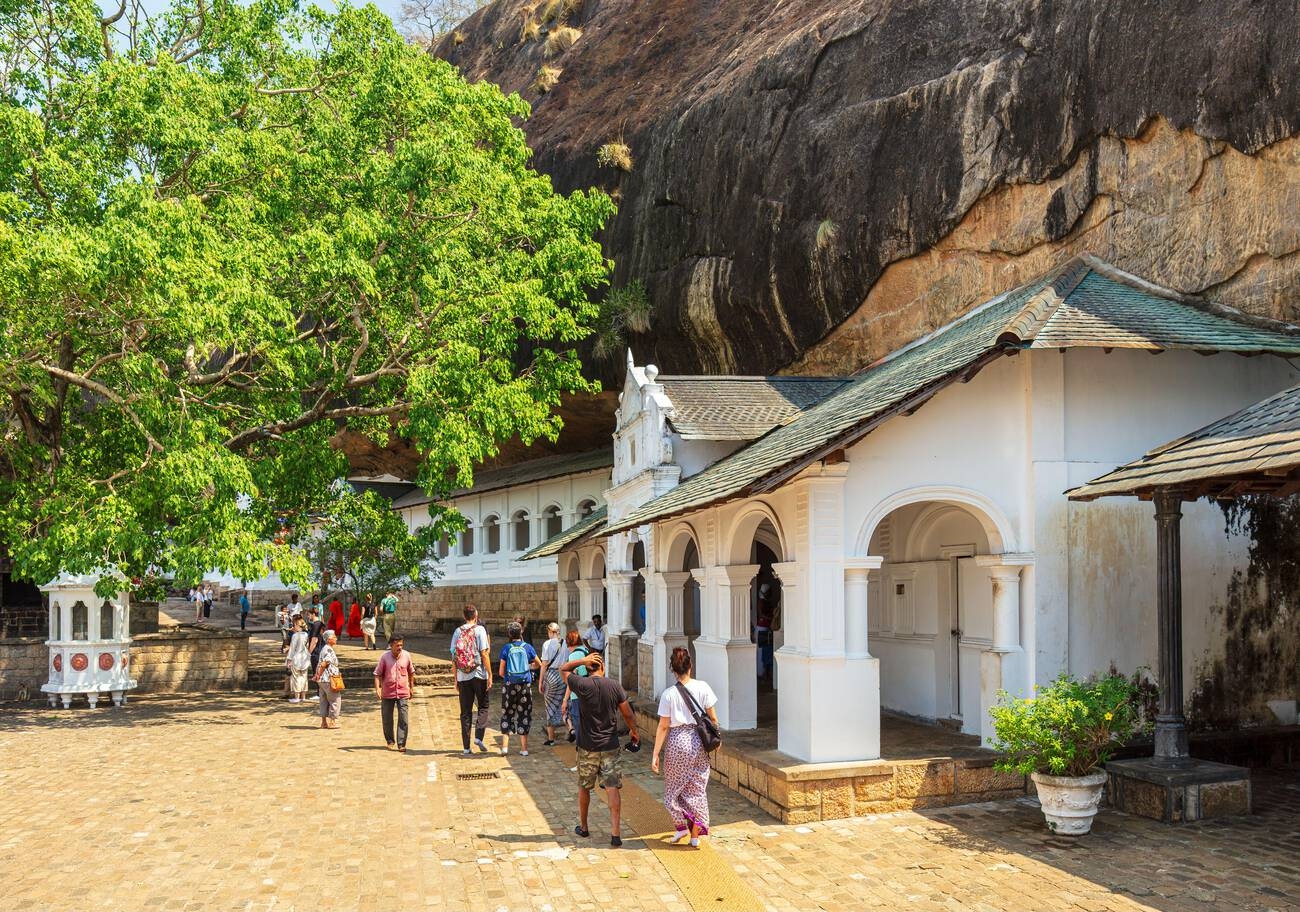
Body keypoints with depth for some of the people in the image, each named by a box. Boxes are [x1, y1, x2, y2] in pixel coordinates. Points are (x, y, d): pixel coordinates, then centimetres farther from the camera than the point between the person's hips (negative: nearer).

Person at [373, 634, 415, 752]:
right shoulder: (385, 657, -6)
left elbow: (411, 672, 13)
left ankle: (401, 744, -4)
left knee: (403, 720, -8)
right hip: (387, 693, 0)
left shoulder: (406, 656, -1)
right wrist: (377, 689, -13)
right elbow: (377, 674, -2)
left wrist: (412, 688, 17)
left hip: (403, 693, 0)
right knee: (387, 719, 10)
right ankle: (390, 742, 27)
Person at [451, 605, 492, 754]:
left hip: (463, 677, 3)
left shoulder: (457, 631, 6)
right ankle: (479, 736, -6)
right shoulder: (479, 630, -5)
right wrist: (490, 675, -7)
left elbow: (453, 656, 6)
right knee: (483, 706, 12)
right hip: (479, 675, -3)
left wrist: (456, 679, 12)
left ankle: (466, 746, 9)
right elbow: (484, 654, -11)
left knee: (465, 711, 9)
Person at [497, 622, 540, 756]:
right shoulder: (527, 647, -1)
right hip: (525, 684, 1)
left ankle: (505, 746, 3)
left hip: (509, 684, 0)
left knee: (507, 714, 10)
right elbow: (538, 664, 11)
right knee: (524, 715, 7)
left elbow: (501, 672, -3)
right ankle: (524, 748, 7)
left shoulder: (506, 648, -4)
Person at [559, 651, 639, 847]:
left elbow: (563, 668, 6)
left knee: (584, 788, 17)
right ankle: (615, 832, -4)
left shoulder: (582, 685, -11)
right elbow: (627, 714, 1)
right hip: (610, 747, 0)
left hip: (587, 747, 0)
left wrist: (583, 660, -6)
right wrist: (635, 732, 17)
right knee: (613, 788, 2)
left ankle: (583, 827, 30)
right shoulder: (615, 686, -7)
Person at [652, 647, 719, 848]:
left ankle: (682, 826, 12)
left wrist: (655, 754, -3)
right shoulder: (702, 687, -7)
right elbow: (712, 718, -1)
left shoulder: (668, 694, -12)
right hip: (699, 742, 3)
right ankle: (696, 834, 15)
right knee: (697, 787, 12)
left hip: (677, 742, -3)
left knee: (673, 787, 16)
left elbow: (663, 726, -9)